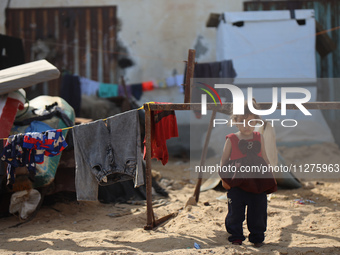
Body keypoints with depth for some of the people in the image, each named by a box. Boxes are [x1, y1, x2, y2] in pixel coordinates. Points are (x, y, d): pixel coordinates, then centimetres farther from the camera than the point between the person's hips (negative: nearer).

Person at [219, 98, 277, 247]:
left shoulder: (259, 138, 7)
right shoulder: (231, 140, -1)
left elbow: (264, 158, 16)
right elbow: (224, 160, 3)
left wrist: (268, 176, 12)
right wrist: (224, 178, -6)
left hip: (258, 184, 2)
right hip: (236, 184, -2)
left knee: (257, 212, 7)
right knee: (235, 212, 4)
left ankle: (257, 237, 20)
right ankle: (236, 236, 18)